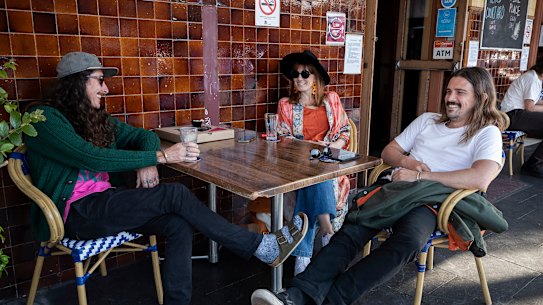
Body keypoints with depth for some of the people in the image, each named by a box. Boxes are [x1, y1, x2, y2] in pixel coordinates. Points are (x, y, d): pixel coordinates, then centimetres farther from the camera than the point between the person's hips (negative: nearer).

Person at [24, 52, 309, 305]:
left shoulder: (99, 120, 16)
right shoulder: (44, 119, -7)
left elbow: (144, 135, 17)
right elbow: (92, 157, -20)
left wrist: (147, 163, -8)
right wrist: (159, 156, -23)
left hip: (104, 202, 7)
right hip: (74, 212, -7)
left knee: (179, 225, -22)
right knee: (175, 194, -23)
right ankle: (261, 248, -17)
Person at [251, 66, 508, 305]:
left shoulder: (487, 133, 8)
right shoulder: (427, 120, 23)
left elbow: (480, 179, -12)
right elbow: (388, 152, 22)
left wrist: (419, 175, -12)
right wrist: (406, 162, -2)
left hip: (433, 201, -3)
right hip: (397, 189, 4)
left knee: (407, 242, -37)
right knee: (352, 228, -26)